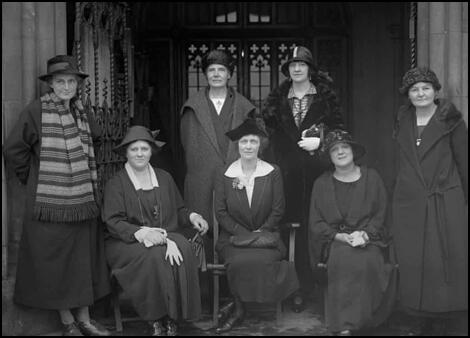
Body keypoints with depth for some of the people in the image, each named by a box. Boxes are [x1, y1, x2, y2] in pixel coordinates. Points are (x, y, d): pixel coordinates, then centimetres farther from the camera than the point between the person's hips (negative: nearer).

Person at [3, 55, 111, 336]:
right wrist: (32, 177, -1)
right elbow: (14, 149, -8)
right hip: (51, 202, -5)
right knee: (56, 262, 3)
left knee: (85, 258, 10)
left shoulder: (81, 111, 8)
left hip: (83, 200, 6)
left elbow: (94, 139, 26)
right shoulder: (35, 111, -9)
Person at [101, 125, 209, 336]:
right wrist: (143, 233, -23)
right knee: (155, 256, -36)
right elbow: (113, 222, -7)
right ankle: (157, 320, -22)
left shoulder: (164, 178, 15)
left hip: (166, 236, 3)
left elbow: (178, 210, 22)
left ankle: (172, 318, -24)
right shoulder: (116, 183, 1)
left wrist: (192, 216, -2)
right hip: (128, 242, -3)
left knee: (183, 251, -31)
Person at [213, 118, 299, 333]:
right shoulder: (225, 175, 3)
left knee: (260, 258, -32)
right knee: (239, 261, -32)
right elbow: (220, 212, 1)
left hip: (266, 234, 0)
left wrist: (260, 232, -8)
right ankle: (238, 311, -11)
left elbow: (278, 210, 4)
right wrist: (244, 233, -10)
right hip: (234, 236, 0)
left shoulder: (273, 173, 3)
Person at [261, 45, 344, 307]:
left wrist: (319, 142, -10)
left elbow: (338, 130, 4)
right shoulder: (278, 99, 12)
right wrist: (274, 166, 0)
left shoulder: (326, 96, 6)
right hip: (290, 172, 2)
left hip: (319, 170, -1)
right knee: (298, 225, -1)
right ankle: (303, 284, 7)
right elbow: (272, 135, 11)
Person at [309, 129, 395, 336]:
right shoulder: (322, 183, 8)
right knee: (343, 257, -34)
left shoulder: (371, 177, 9)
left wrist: (365, 234, -11)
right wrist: (340, 236, -11)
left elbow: (380, 214, 8)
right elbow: (316, 223, 6)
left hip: (368, 238, 1)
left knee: (368, 260, -33)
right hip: (334, 240, 0)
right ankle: (343, 325, -31)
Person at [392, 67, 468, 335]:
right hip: (409, 202, 4)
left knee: (444, 260, 0)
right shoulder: (403, 121, 10)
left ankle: (442, 321, 12)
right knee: (413, 261, 5)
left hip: (445, 202, -4)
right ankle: (422, 320, 16)